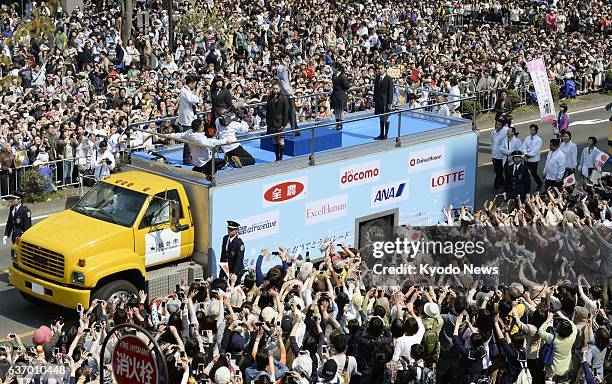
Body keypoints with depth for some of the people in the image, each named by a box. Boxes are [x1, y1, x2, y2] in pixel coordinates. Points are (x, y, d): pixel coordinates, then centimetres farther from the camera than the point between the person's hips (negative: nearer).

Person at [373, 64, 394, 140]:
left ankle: (385, 135, 6)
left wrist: (389, 103, -12)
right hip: (378, 101, 6)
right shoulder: (377, 78, 9)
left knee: (386, 118, 0)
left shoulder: (389, 79, -8)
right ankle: (381, 134, 17)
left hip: (385, 101, -6)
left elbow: (390, 91, -9)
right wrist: (374, 101, 10)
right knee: (381, 118, 12)